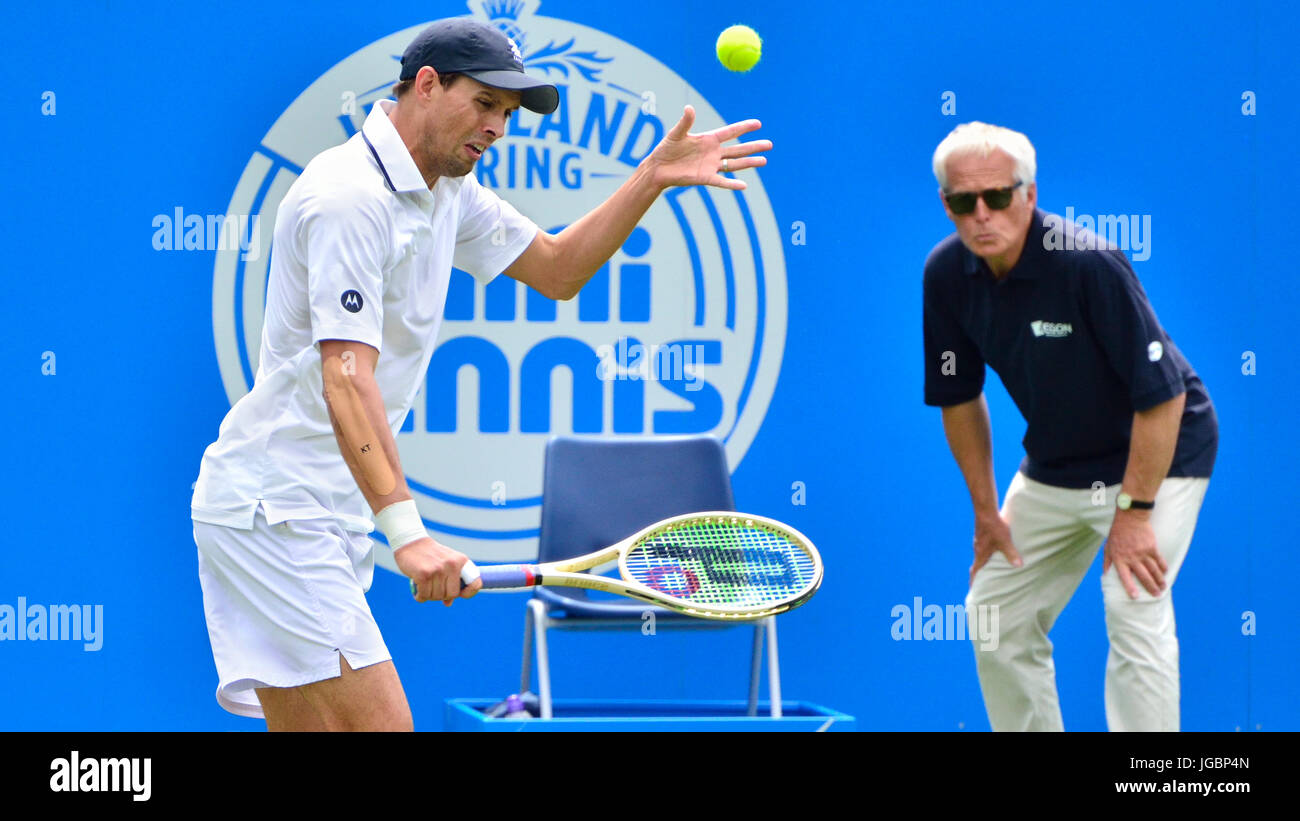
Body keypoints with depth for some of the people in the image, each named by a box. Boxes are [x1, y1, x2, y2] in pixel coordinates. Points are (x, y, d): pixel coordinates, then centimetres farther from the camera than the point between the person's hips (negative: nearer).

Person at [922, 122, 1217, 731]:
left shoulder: (1088, 264, -29)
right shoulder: (947, 274, -10)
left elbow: (1162, 394, -25)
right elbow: (959, 397, 4)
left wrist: (1134, 511, -22)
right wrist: (985, 510, 6)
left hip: (1157, 457, -7)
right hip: (1052, 468, 7)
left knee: (1134, 614, -23)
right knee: (996, 617, 8)